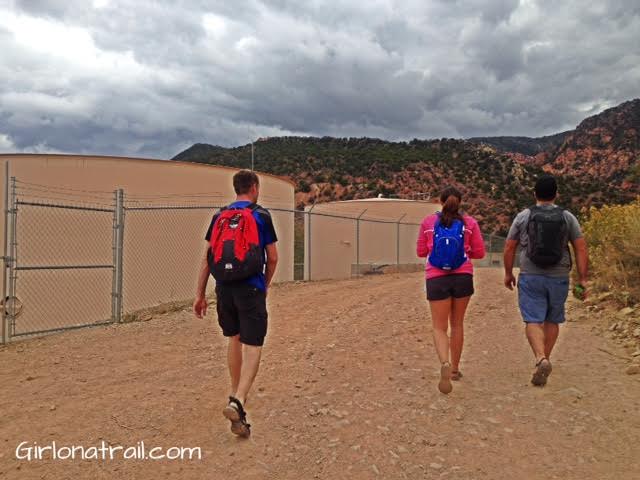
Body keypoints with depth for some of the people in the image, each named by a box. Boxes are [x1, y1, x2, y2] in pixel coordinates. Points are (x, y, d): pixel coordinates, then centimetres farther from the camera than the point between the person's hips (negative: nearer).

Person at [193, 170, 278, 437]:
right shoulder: (261, 216, -2)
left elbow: (206, 258, 6)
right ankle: (238, 403, -19)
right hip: (250, 289, -4)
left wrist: (200, 294, 10)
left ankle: (236, 394, 35)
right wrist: (266, 285, 18)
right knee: (252, 346, -2)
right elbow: (272, 257, 1)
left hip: (224, 287, 5)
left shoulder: (220, 216, 8)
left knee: (234, 339, 22)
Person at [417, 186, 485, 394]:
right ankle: (455, 368, 29)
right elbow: (479, 252, 2)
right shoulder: (469, 223, 1)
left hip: (437, 279, -1)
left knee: (439, 328, 3)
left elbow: (421, 252, 6)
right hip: (463, 277, 1)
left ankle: (445, 364, -23)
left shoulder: (428, 222, 1)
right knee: (457, 324, 18)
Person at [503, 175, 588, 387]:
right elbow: (581, 248, -3)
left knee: (533, 321, -3)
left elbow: (509, 247, 2)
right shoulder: (567, 217, 2)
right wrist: (582, 278, 0)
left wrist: (508, 273, 13)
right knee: (552, 320, 19)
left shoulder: (523, 216, -1)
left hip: (530, 278, -2)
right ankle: (544, 359, 25)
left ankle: (541, 359, -25)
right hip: (559, 279, 2)